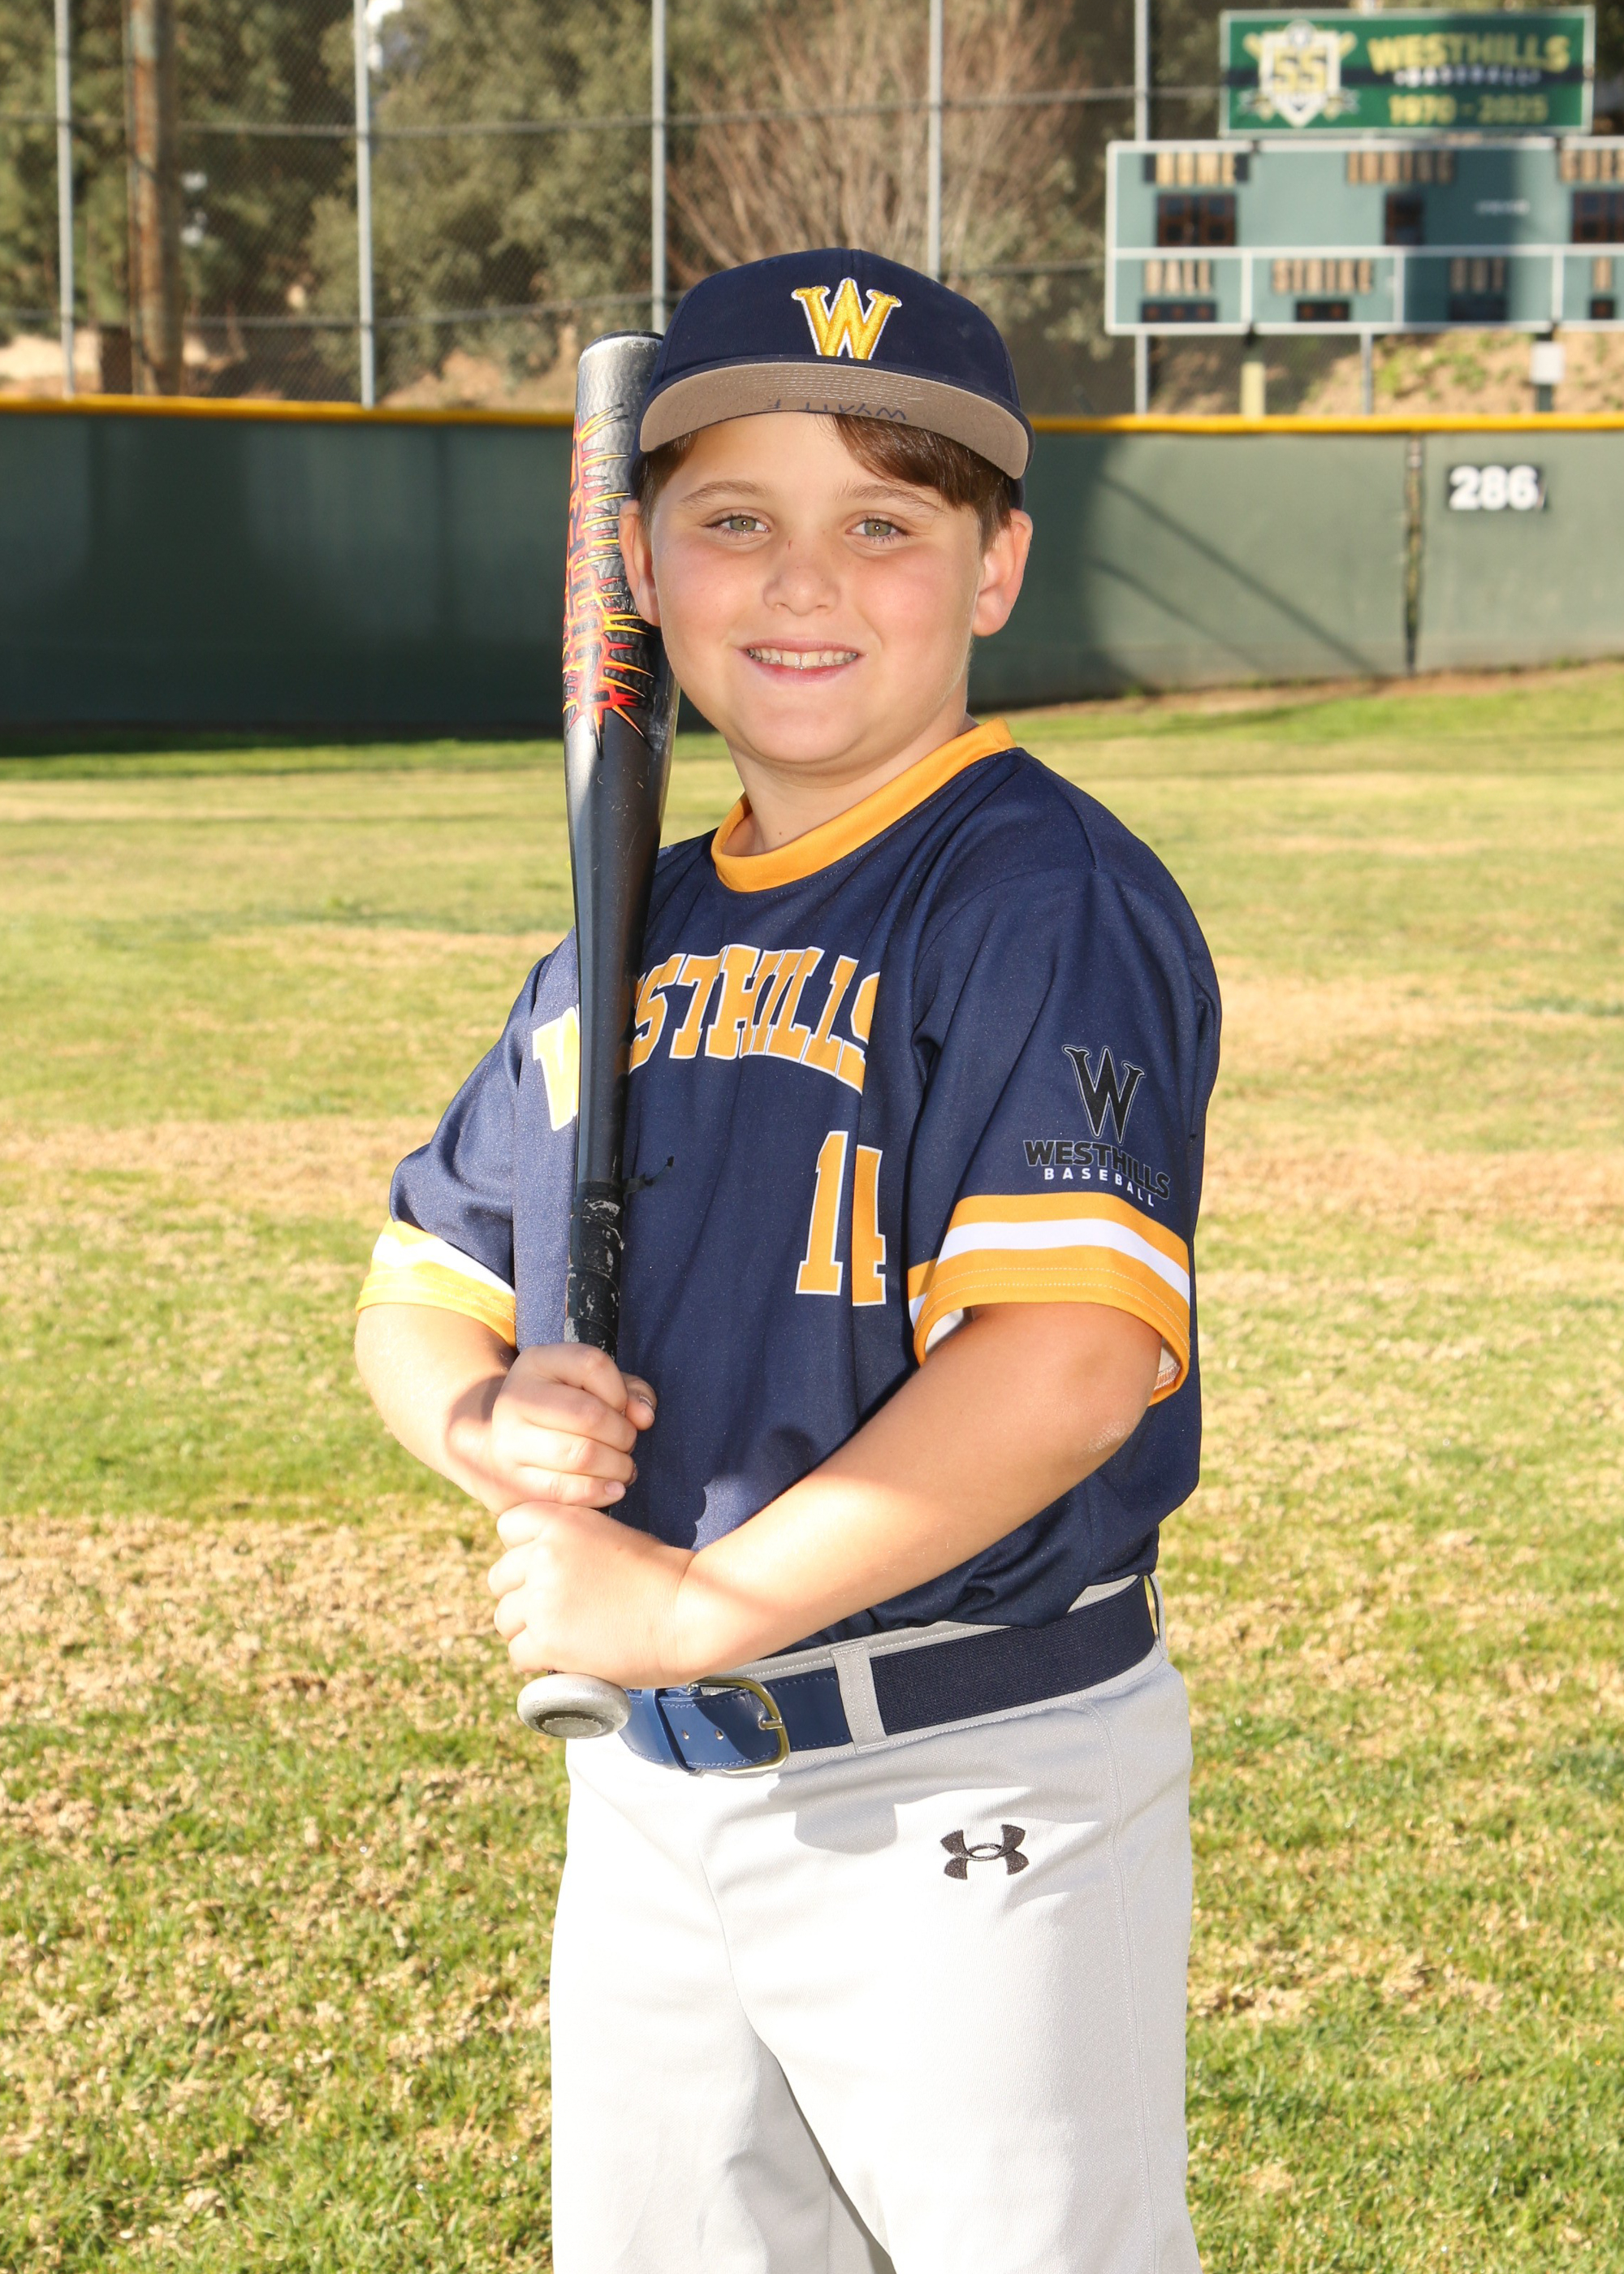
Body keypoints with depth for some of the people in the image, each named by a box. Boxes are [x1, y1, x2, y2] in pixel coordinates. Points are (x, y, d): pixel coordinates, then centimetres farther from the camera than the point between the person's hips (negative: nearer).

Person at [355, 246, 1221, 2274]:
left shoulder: (1044, 894, -14)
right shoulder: (633, 933, 10)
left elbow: (1067, 1362, -26)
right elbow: (419, 1293, 18)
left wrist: (697, 1604, -21)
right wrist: (489, 1419, -6)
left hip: (968, 1799, -7)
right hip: (648, 1792, 8)